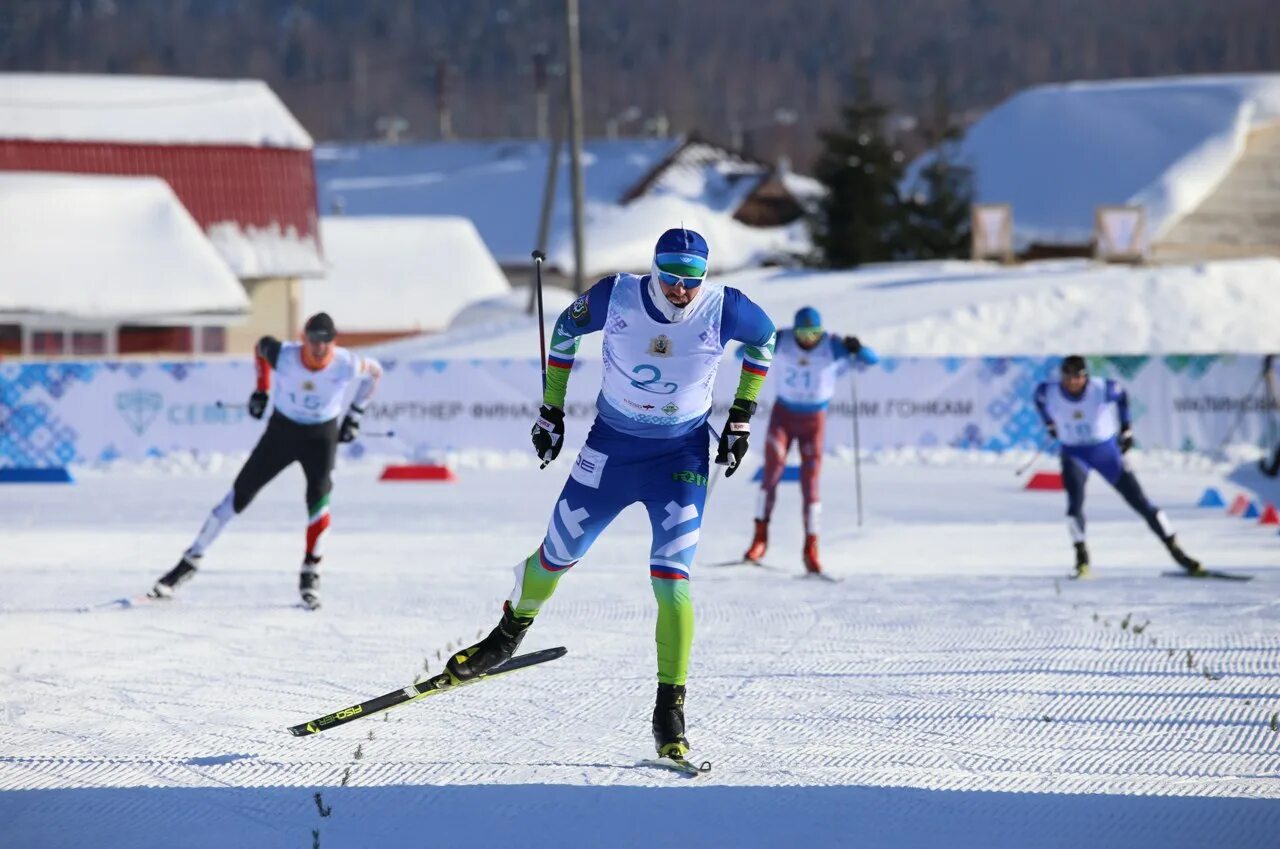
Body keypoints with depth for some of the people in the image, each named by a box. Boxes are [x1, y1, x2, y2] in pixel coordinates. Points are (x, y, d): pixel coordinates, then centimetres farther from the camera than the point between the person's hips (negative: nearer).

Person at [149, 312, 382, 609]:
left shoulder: (346, 365, -24)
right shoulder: (283, 356, -23)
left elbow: (374, 371, -1)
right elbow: (261, 345, 1)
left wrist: (354, 416, 1)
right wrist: (261, 390, 5)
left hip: (321, 436, -1)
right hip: (281, 429, 1)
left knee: (318, 497, -24)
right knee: (239, 495, 1)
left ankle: (310, 575, -7)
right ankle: (191, 561, 12)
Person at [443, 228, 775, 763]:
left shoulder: (724, 310, -18)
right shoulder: (616, 297, -17)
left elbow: (764, 338, 5)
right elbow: (567, 330, 3)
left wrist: (741, 418, 3)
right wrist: (551, 408, 6)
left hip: (681, 456, -2)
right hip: (610, 445, 2)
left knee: (670, 581, -16)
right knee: (558, 556, 14)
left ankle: (671, 710, -9)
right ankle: (512, 630, 45)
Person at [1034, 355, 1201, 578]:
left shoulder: (1102, 389, -21)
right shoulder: (1049, 393, -17)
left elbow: (1121, 395, 2)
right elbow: (1039, 397, 9)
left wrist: (1126, 427, 6)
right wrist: (1049, 424, 16)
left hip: (1106, 451, -1)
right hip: (1074, 455, 1)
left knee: (1140, 503, 0)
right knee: (1075, 504, -23)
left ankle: (1175, 551, 8)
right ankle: (1082, 558, -8)